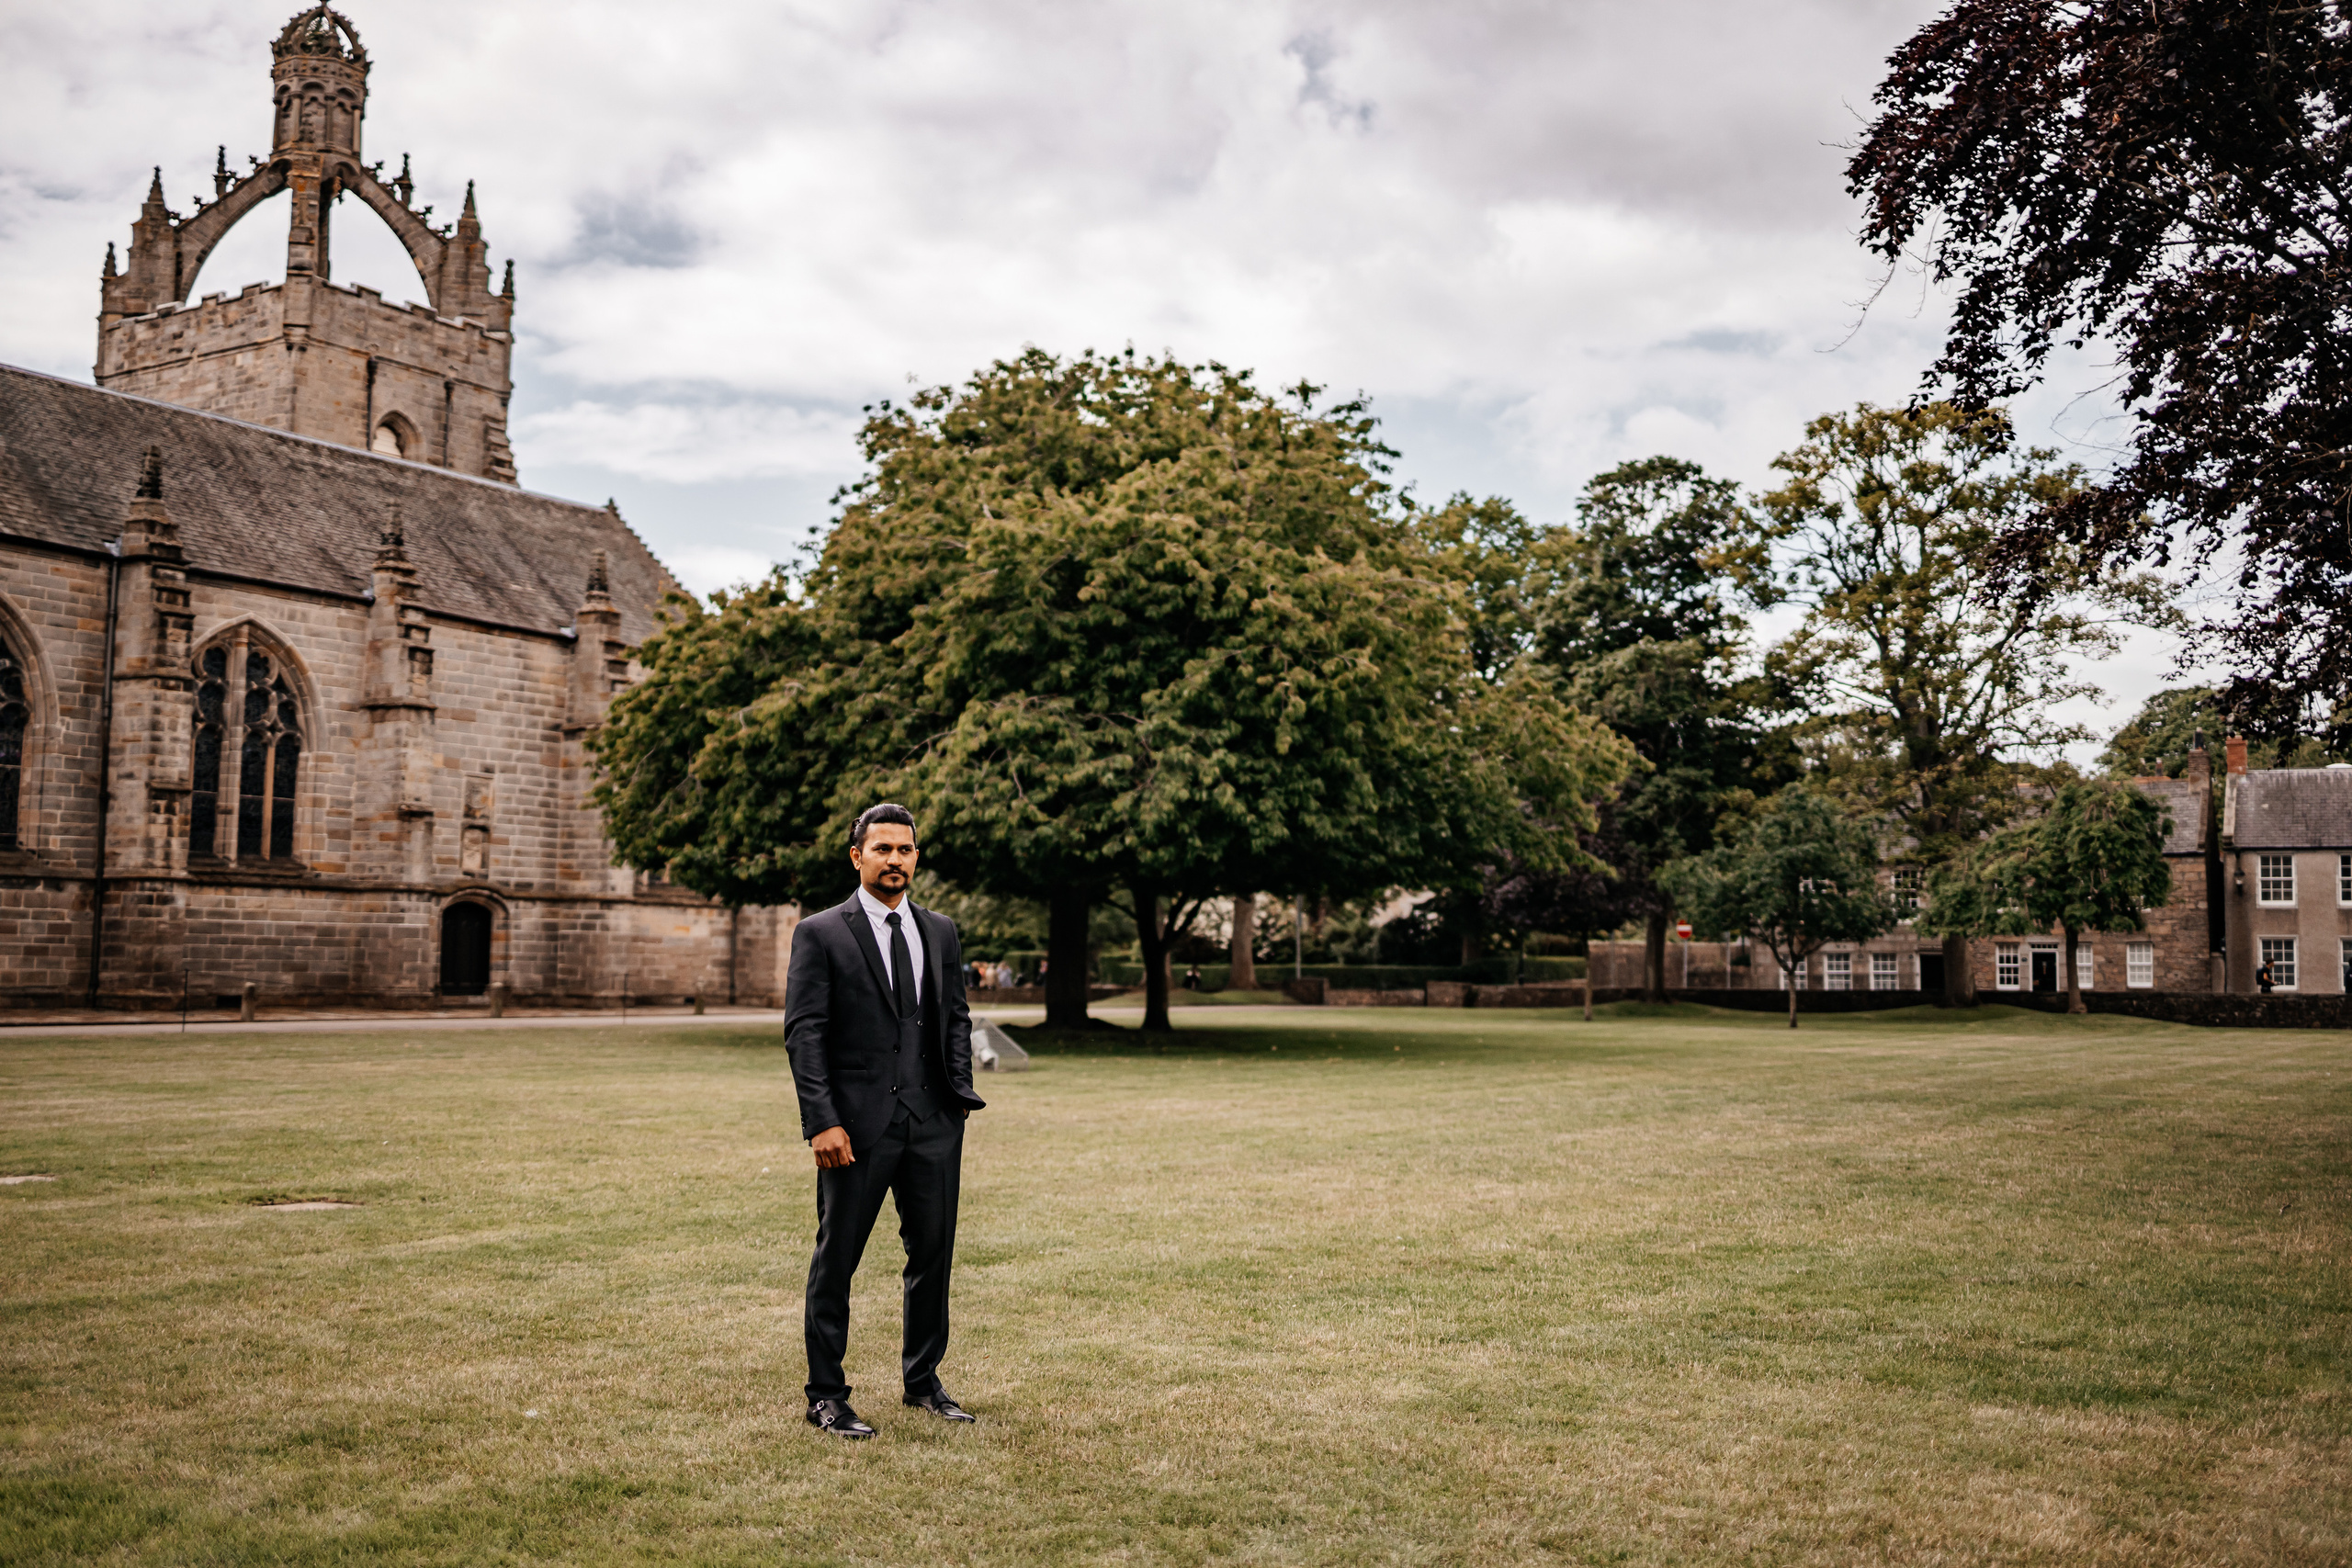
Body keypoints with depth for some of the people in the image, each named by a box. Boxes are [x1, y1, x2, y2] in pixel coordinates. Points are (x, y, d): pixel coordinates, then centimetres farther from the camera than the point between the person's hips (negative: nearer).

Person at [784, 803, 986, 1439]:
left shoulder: (941, 932, 13)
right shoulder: (820, 934, -2)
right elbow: (803, 1032, -7)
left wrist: (959, 1095, 4)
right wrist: (822, 1121, -15)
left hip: (933, 1123, 5)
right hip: (857, 1125, -4)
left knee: (934, 1254, 11)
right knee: (836, 1260, 3)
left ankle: (922, 1380, 28)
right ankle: (825, 1397, 15)